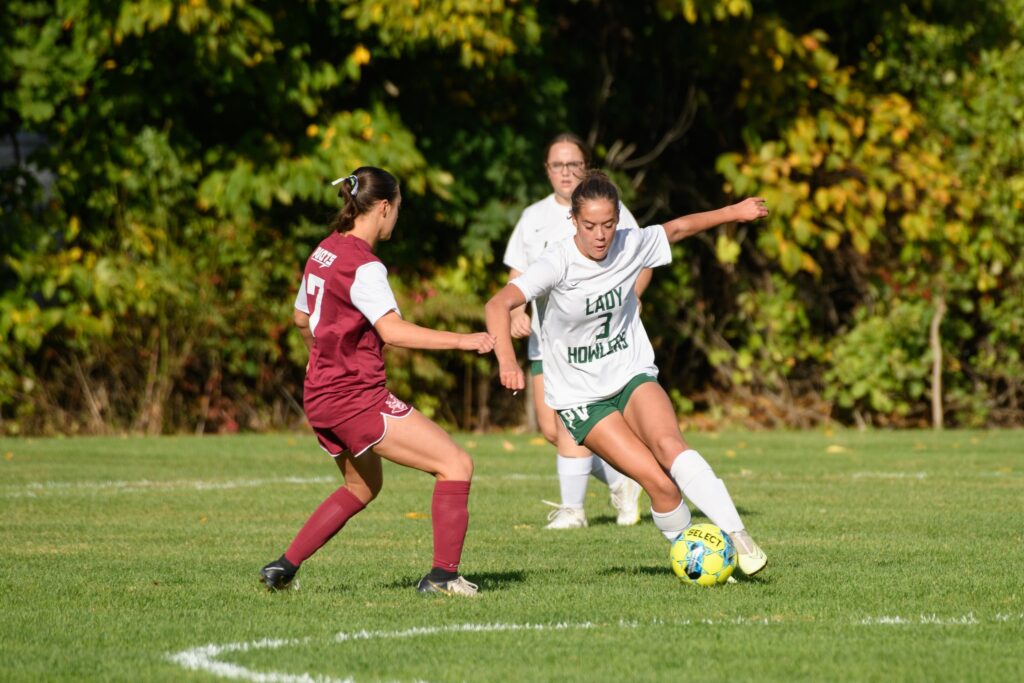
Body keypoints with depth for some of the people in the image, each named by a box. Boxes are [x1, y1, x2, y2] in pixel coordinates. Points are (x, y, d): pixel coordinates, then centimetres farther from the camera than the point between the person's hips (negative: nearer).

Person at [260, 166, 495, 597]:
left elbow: (302, 318, 25)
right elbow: (392, 330, -29)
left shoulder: (324, 252, 11)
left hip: (322, 396, 10)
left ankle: (283, 567, 26)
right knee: (456, 465, -8)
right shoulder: (363, 266, -17)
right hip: (357, 397, -10)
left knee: (363, 487, 30)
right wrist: (461, 341, -30)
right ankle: (443, 574, -13)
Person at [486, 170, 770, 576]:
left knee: (669, 445, -28)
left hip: (633, 374, 3)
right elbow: (499, 304, -34)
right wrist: (507, 361, -50)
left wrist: (734, 212, 17)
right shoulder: (559, 263, -21)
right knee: (659, 482, -19)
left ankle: (736, 537, -30)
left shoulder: (631, 245, -7)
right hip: (582, 397, -3)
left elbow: (678, 228, 14)